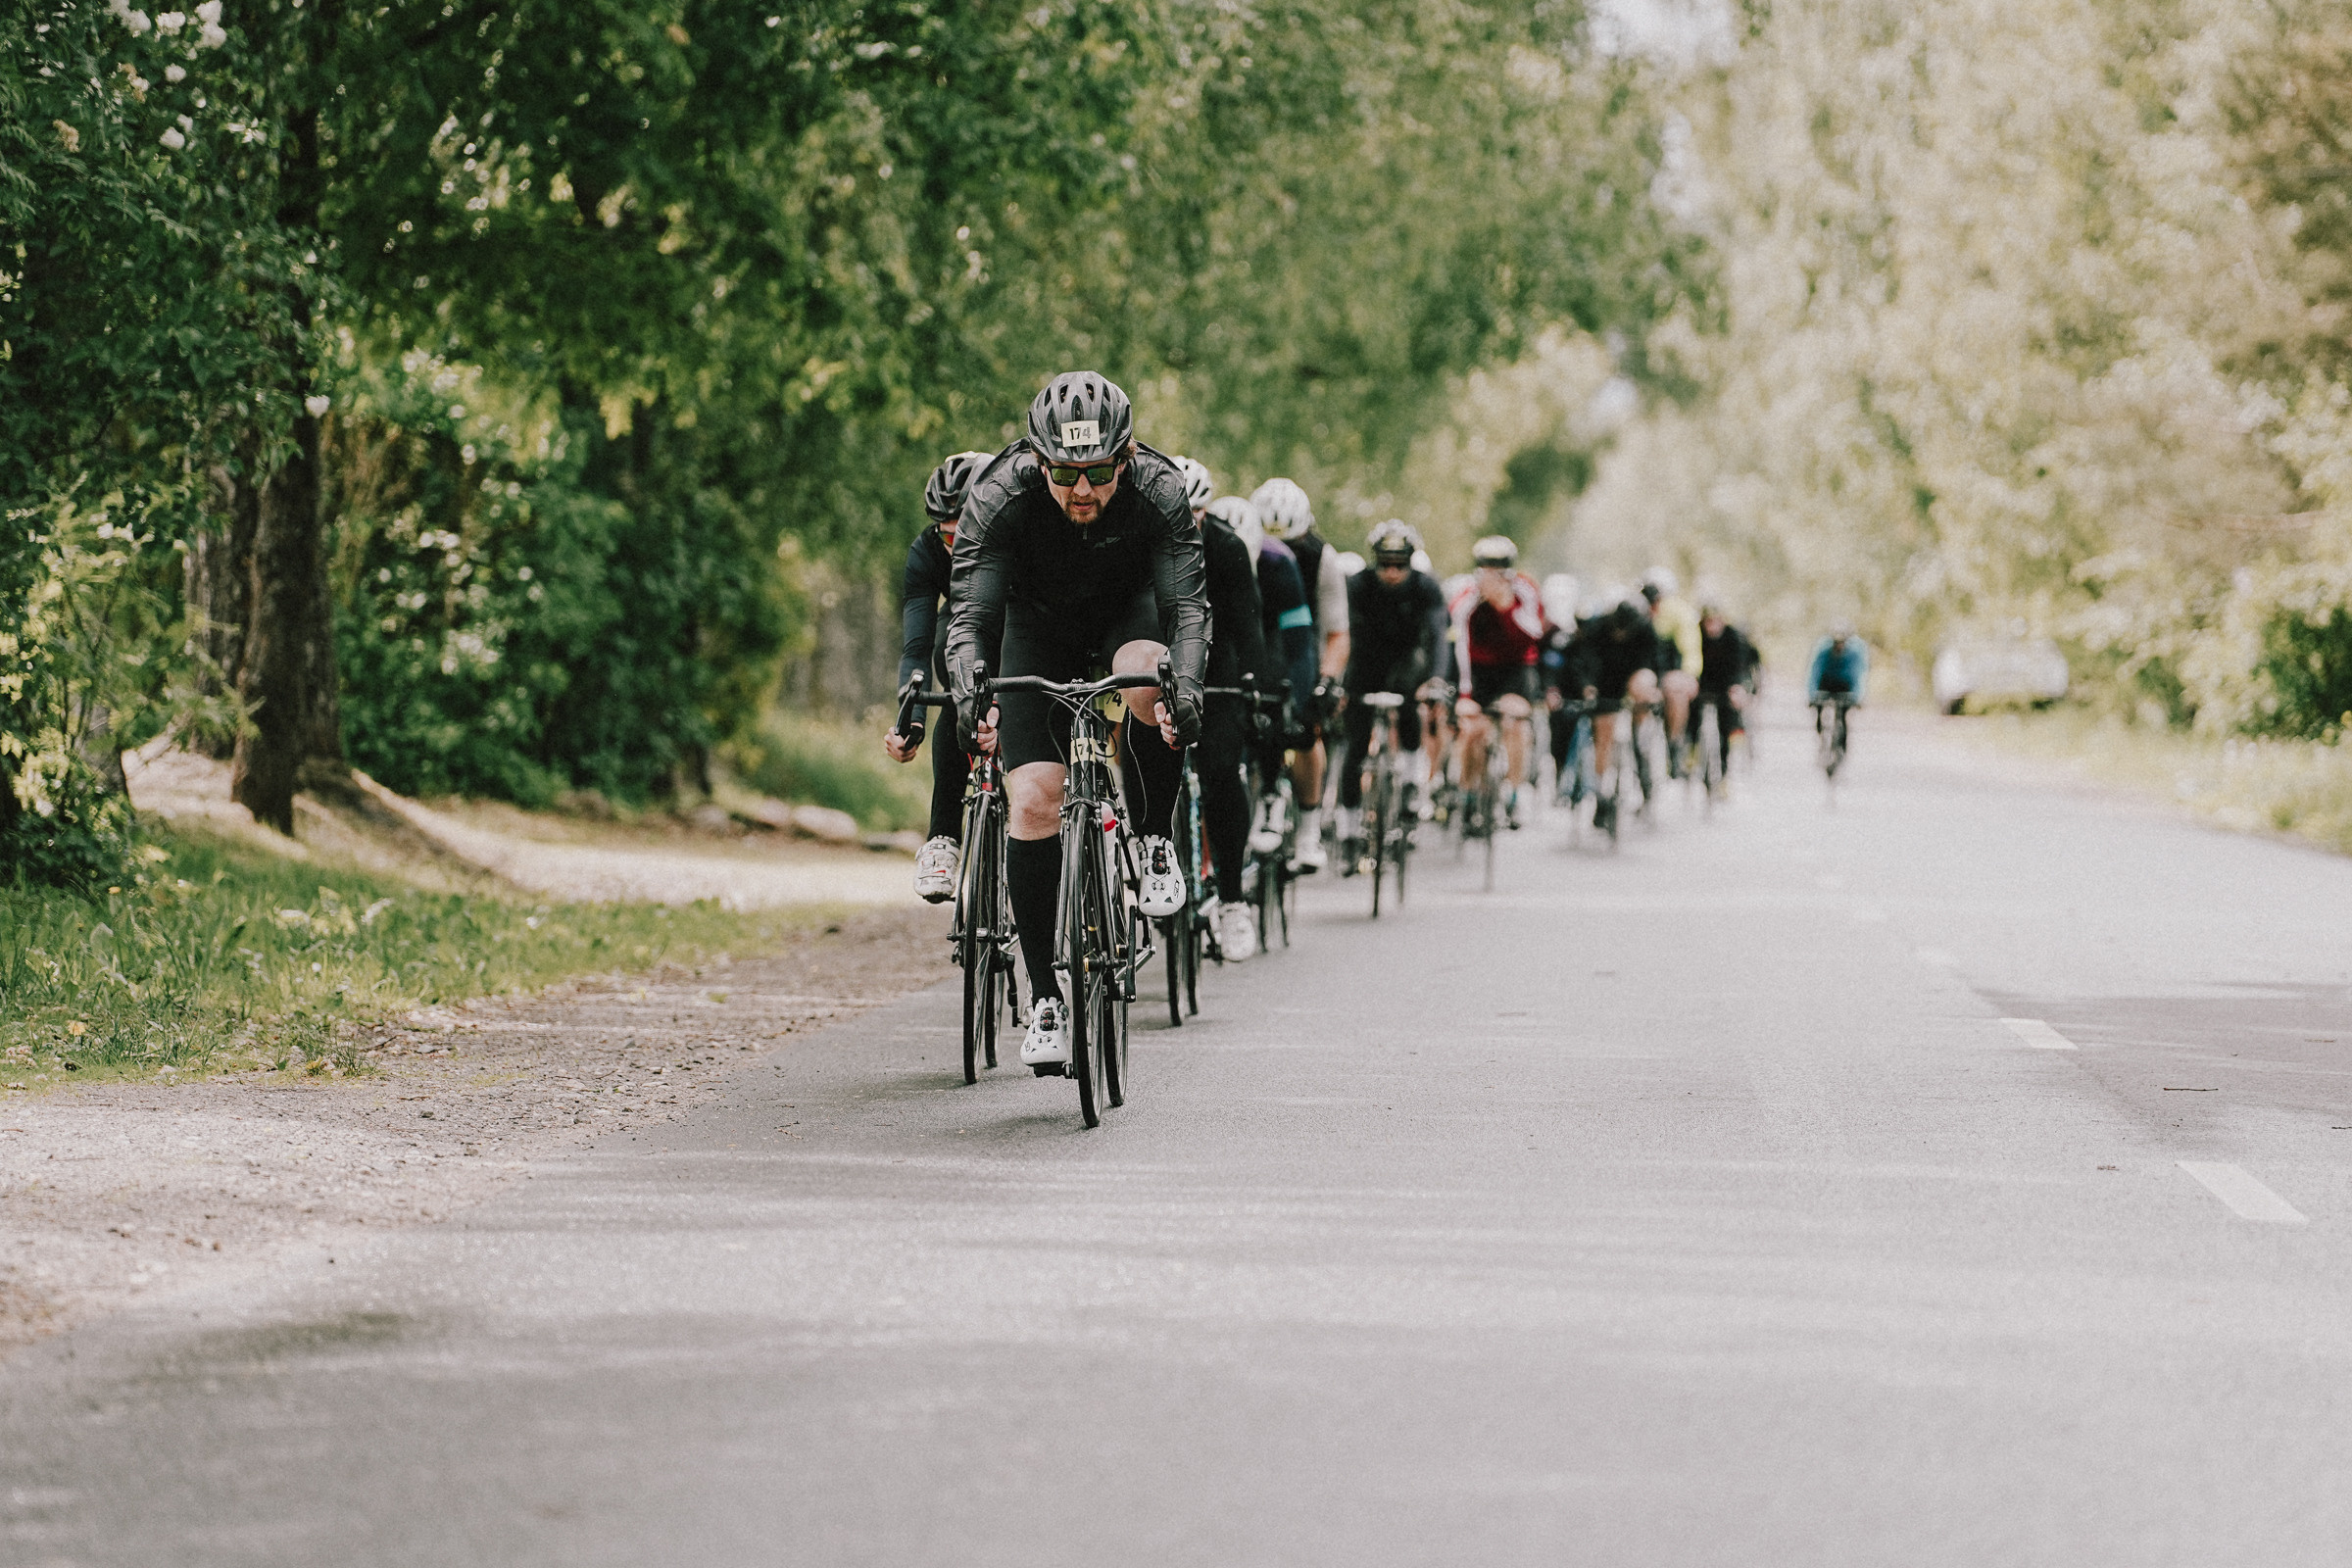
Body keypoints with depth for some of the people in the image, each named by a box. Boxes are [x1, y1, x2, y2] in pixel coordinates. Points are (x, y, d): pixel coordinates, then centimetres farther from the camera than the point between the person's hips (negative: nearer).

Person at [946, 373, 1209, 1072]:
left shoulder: (1159, 491, -30)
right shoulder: (1000, 495, -31)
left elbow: (1187, 603, -35)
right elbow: (969, 612, -35)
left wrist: (1185, 691, -54)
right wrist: (969, 697, -54)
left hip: (1127, 609, 0)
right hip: (1036, 622, 0)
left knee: (1148, 678, -37)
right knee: (1034, 801, -14)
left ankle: (1155, 839, -11)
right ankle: (1045, 994, -4)